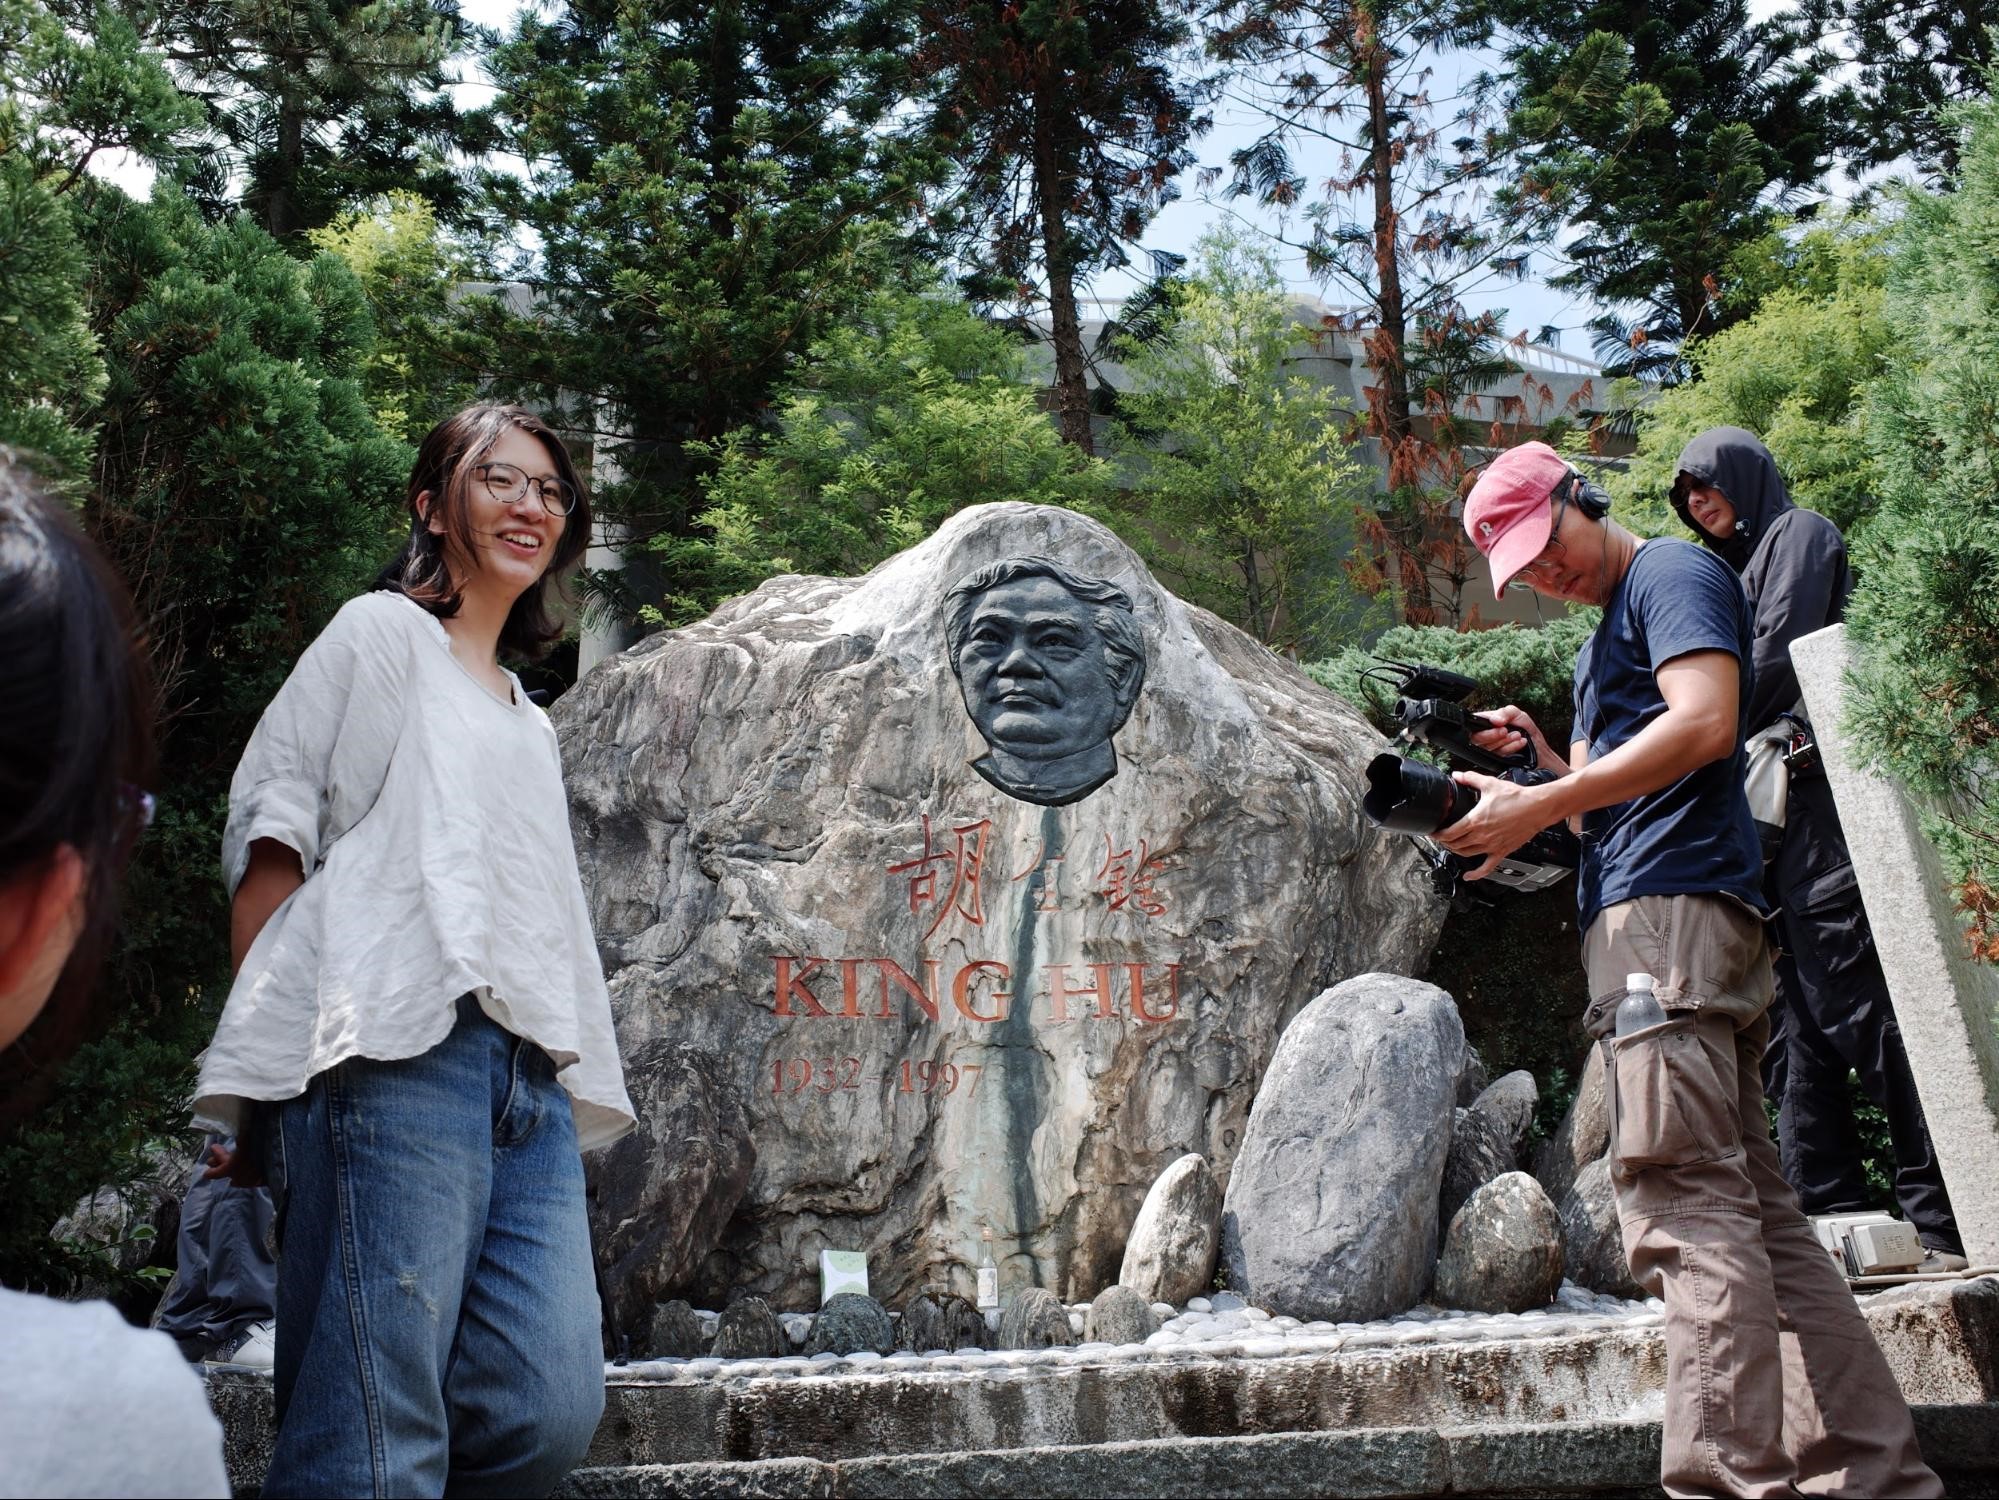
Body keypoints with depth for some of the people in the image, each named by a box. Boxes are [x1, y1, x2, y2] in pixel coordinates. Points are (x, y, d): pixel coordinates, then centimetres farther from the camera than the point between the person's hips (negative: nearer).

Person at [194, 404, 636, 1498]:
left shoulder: (530, 722, 31)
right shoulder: (381, 634, 11)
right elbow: (272, 839, 1)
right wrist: (261, 1073, -7)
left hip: (530, 1078, 7)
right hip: (396, 1057, -7)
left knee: (551, 1412, -8)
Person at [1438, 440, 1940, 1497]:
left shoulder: (1671, 572, 0)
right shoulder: (1605, 643, 28)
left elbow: (1704, 722, -17)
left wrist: (1540, 807, -17)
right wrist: (1543, 761, 9)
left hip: (1668, 912, -10)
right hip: (1643, 921, 10)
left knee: (1688, 1208, -16)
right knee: (1753, 1210, 8)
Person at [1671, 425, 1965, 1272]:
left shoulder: (1798, 534, 7)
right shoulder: (1731, 576, 29)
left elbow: (1778, 655, -9)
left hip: (1811, 808, -8)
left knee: (1860, 1011, -11)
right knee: (1794, 1032, 2)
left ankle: (1943, 1223, -9)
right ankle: (1835, 1226, 1)